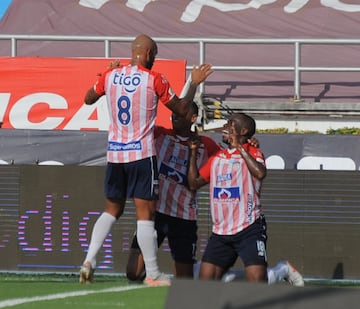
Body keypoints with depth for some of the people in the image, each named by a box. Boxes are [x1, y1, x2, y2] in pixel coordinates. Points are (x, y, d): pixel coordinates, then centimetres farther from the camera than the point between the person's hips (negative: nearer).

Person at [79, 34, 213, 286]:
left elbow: (88, 99, 21)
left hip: (114, 153, 5)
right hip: (142, 154, -5)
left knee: (112, 209, 17)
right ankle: (153, 274, -1)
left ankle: (89, 261, 4)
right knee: (145, 212, -2)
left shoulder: (110, 76, 3)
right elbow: (182, 109, 1)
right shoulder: (155, 80, -9)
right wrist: (195, 83, 14)